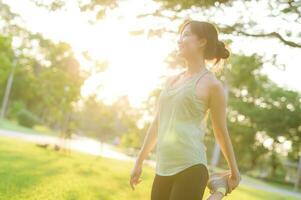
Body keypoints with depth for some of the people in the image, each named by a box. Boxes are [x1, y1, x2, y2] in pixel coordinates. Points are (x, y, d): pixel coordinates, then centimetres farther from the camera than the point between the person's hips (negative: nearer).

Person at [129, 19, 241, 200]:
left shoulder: (211, 84, -4)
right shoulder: (171, 80, 15)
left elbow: (221, 132, 3)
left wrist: (234, 171, 11)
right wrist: (139, 162, 23)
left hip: (191, 170, -6)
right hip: (163, 170, 6)